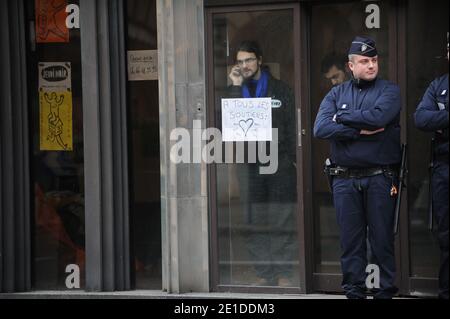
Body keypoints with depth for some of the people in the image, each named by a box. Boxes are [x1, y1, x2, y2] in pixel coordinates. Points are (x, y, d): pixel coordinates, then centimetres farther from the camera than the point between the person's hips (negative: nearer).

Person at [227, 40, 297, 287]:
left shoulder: (280, 89, 7)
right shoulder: (235, 90, 12)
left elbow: (292, 127, 5)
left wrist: (294, 159, -5)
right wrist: (235, 87, -8)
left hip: (279, 164, -2)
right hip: (249, 164, 2)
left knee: (282, 221, -4)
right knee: (254, 222, 2)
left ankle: (283, 273, -1)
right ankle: (263, 273, 7)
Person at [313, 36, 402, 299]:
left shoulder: (389, 91, 5)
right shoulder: (336, 94, 12)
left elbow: (378, 116, -16)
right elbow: (320, 129, -4)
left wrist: (342, 117, -5)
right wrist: (359, 131, -11)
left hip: (380, 177, -2)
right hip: (345, 178, 2)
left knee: (383, 238, 0)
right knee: (351, 239, 4)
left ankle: (386, 291, 5)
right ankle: (354, 292, 10)